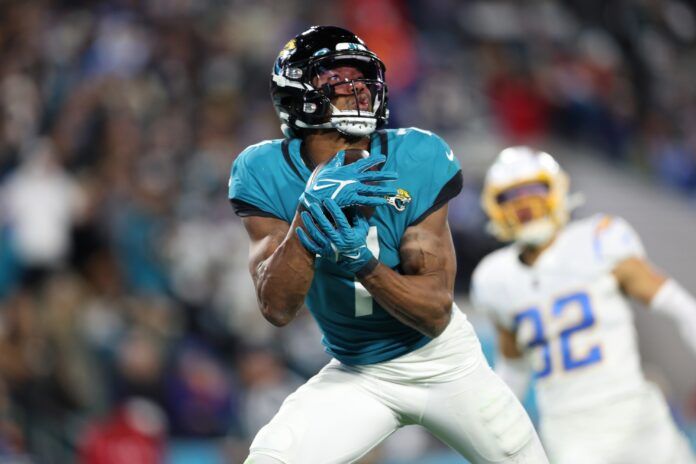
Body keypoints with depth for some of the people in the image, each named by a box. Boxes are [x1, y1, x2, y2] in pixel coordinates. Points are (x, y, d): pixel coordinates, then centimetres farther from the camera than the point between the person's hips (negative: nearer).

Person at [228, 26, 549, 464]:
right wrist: (310, 211, -39)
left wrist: (362, 262, -36)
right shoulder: (267, 173, -15)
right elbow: (277, 308, -25)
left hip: (443, 360, 1)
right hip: (357, 375, -1)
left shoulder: (415, 161, -17)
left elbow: (437, 314, -18)